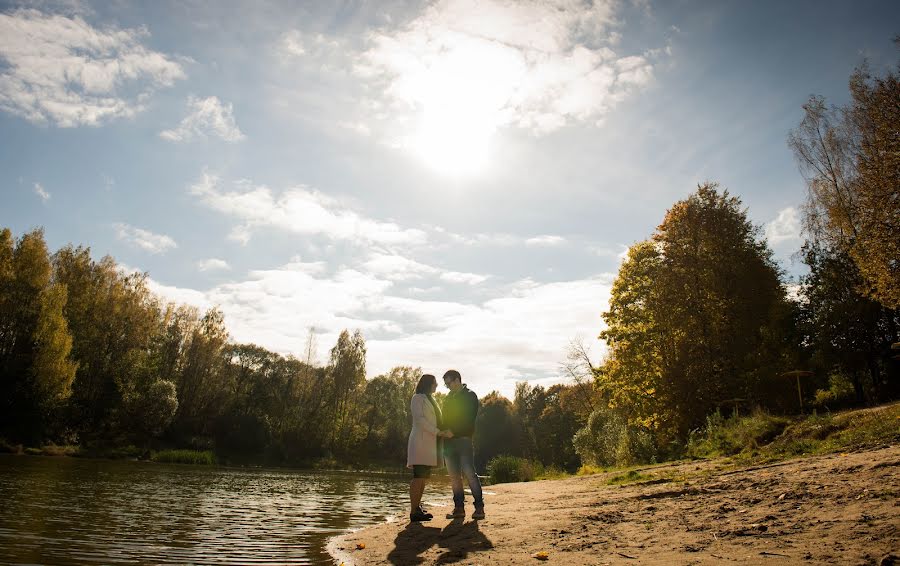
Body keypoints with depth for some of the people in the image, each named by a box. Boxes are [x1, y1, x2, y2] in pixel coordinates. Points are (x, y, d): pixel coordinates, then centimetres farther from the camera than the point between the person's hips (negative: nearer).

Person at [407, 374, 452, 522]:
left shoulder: (430, 399, 25)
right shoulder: (418, 398, -3)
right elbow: (420, 419, -14)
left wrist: (443, 433, 12)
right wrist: (439, 432, -17)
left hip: (430, 442, 9)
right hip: (420, 441, -9)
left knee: (423, 478, 7)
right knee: (418, 477, -12)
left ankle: (418, 508, 11)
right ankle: (413, 512, -13)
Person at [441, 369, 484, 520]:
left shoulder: (470, 396, 0)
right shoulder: (448, 398, 20)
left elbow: (469, 418, -10)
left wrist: (453, 431, -16)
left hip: (463, 439, -6)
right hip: (449, 441, 6)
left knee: (469, 473, -10)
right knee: (454, 476, 5)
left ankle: (479, 506, -4)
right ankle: (459, 507, 10)